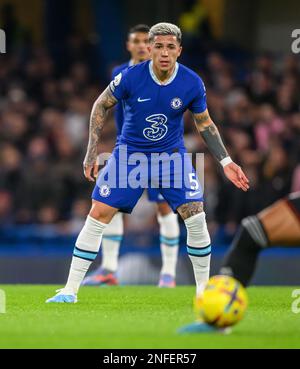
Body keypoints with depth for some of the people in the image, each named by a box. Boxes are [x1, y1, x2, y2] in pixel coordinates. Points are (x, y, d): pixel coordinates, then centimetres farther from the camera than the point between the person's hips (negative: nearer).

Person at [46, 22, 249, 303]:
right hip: (130, 152, -1)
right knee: (98, 215, -8)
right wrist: (91, 153, -5)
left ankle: (204, 289, 8)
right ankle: (70, 290, 0)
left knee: (196, 219, -11)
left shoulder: (192, 83, -14)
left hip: (172, 154, 1)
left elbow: (205, 123, 3)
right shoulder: (130, 77, -19)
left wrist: (225, 161, -3)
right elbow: (101, 105, -3)